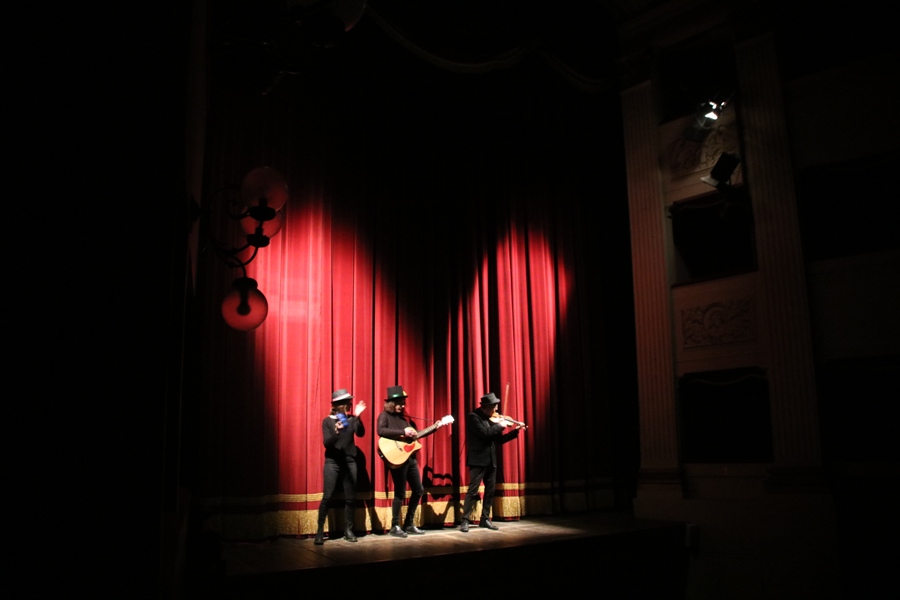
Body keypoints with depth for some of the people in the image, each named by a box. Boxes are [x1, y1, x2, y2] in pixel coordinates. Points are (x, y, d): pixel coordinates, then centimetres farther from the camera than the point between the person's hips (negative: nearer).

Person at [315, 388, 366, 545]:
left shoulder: (351, 419, 6)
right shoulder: (328, 420, -1)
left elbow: (360, 433, -10)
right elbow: (326, 443, -10)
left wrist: (357, 417, -23)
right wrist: (336, 431, -28)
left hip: (350, 462, 3)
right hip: (332, 462, -3)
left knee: (350, 497, 2)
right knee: (327, 497, -9)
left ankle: (348, 530, 12)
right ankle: (320, 530, -3)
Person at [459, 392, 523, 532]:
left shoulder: (492, 419, 12)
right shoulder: (473, 417, -10)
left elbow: (498, 439, 16)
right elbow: (485, 433, -23)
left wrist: (516, 430, 8)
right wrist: (500, 425, -11)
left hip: (491, 460, 8)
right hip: (478, 459, -8)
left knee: (490, 491, 11)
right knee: (473, 490, -9)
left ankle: (485, 519, 20)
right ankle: (465, 521, -3)